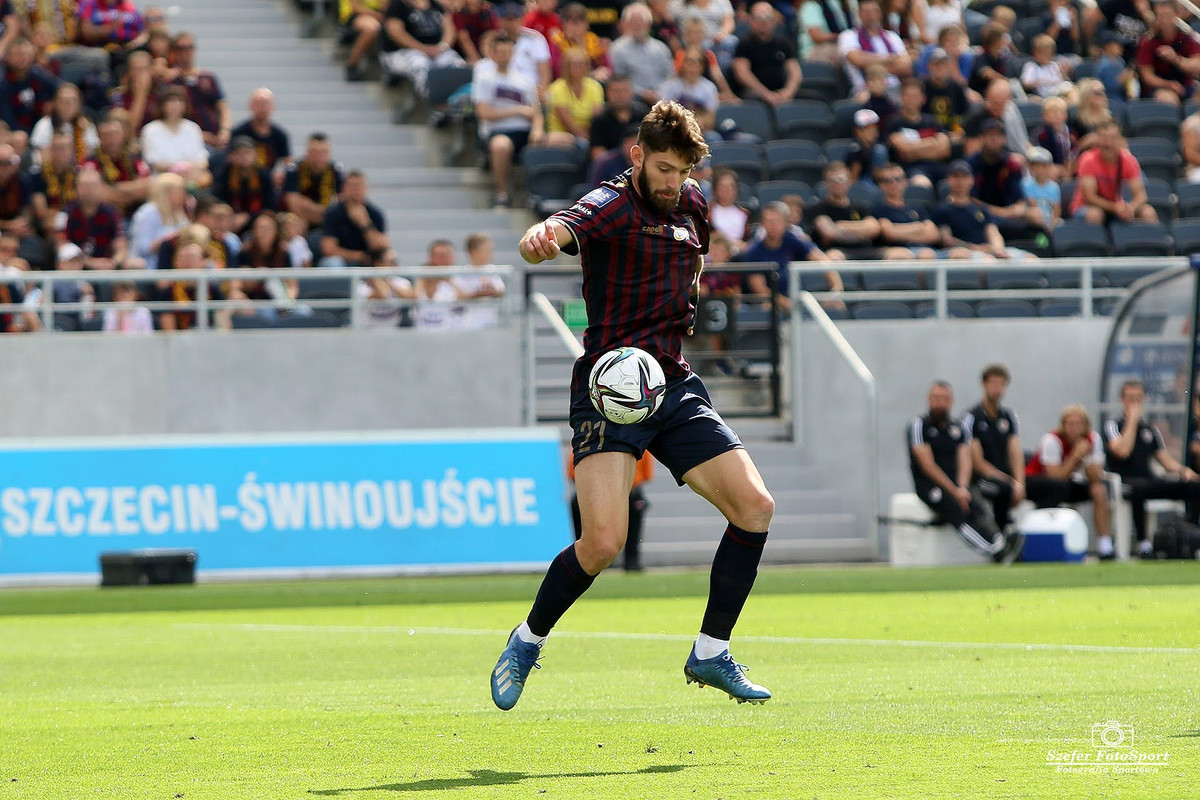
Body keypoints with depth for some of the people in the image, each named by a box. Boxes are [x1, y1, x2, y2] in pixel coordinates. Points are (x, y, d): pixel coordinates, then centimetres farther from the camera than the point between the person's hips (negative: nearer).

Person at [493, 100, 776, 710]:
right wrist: (541, 239, -57)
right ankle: (527, 642, 7)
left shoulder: (690, 203, 12)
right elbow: (565, 228, -35)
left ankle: (711, 653, 10)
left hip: (674, 386, 7)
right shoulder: (611, 206, -11)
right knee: (603, 542, -19)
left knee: (754, 506, -4)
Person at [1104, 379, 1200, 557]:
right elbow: (1122, 451, -13)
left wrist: (1183, 470, -3)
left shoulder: (1151, 430, 22)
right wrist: (1133, 420, -7)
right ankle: (1143, 542, -37)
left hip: (1151, 481, 5)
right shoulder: (1113, 425, 6)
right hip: (1124, 481, -5)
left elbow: (1165, 460, 19)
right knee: (1138, 490, -43)